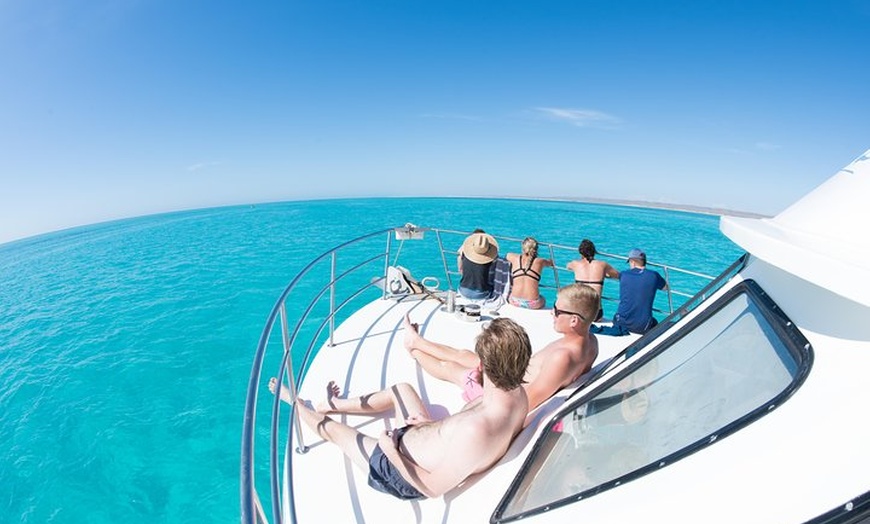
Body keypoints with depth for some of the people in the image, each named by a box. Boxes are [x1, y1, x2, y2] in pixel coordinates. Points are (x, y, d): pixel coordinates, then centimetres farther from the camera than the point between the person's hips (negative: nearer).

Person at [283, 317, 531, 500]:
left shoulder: (476, 431, -44)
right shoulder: (518, 394, -19)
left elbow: (433, 489, -29)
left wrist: (392, 453, -16)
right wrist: (433, 425, 2)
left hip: (397, 469, -7)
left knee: (330, 428, 12)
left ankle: (295, 403, 45)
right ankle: (334, 404, 46)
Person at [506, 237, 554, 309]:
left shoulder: (515, 258, 4)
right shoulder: (539, 261, 2)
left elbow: (508, 255, 30)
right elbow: (551, 262, 25)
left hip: (515, 302, 1)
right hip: (533, 304, -1)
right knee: (543, 300, 32)